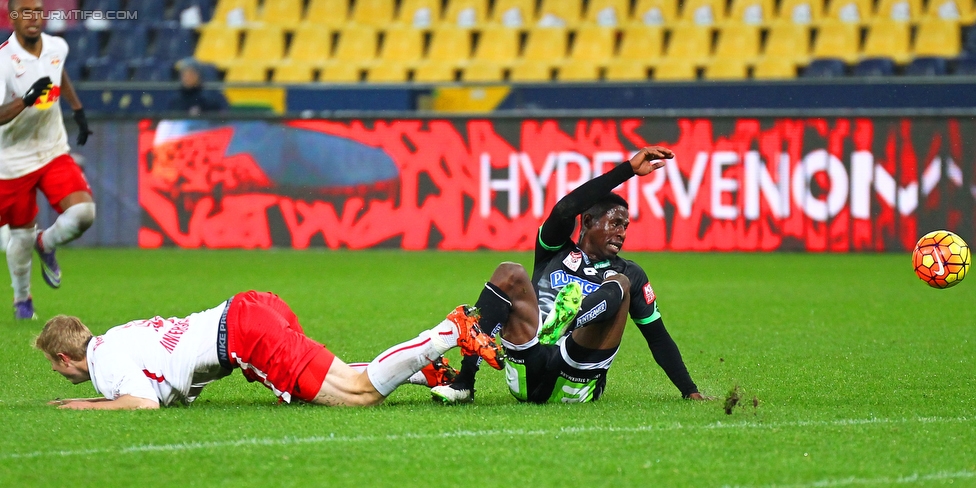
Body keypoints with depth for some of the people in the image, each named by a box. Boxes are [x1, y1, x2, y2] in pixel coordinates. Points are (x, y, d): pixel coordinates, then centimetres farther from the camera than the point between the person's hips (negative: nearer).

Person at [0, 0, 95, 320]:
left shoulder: (57, 47, -4)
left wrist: (78, 110, 25)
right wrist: (26, 99, -48)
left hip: (55, 153, 4)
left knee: (83, 213, -16)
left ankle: (47, 245, 17)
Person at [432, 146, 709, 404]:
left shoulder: (631, 275, 23)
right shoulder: (556, 251, 18)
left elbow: (659, 339, 22)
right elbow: (565, 210, -2)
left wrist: (690, 391, 11)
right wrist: (629, 169, -4)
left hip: (574, 385, 0)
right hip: (527, 377, 0)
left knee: (620, 284, -13)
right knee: (510, 274, -15)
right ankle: (463, 384, -27)